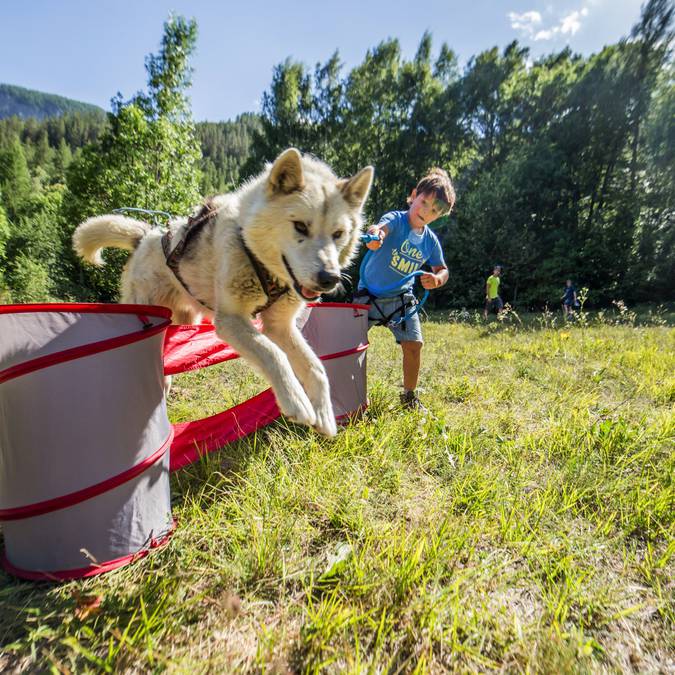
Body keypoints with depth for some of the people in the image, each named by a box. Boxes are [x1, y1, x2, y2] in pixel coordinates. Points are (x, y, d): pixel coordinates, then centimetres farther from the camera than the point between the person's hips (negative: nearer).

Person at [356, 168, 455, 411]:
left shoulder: (431, 240, 0)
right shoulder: (396, 219, -14)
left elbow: (442, 269, 9)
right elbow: (382, 227, -37)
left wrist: (436, 279, -16)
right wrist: (375, 234, -62)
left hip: (402, 299, 3)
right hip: (370, 295, -3)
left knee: (413, 344, -6)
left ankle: (409, 396, 15)